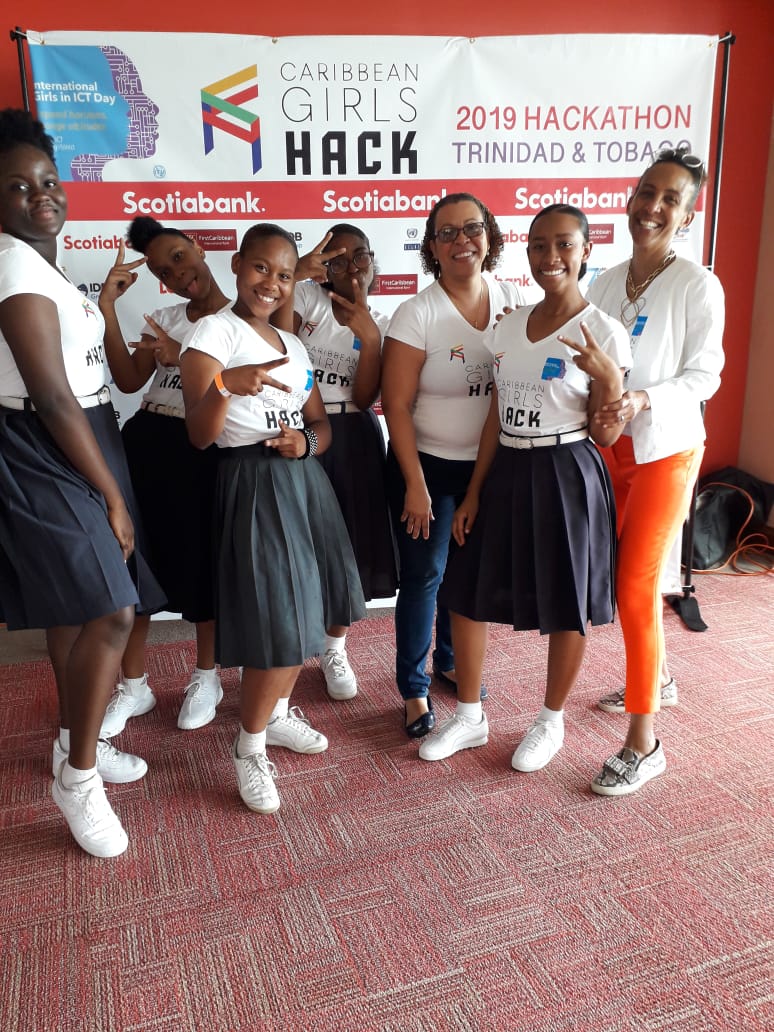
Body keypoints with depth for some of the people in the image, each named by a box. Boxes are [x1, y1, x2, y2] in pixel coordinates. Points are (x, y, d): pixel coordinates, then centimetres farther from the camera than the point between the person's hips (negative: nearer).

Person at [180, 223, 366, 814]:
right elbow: (199, 436, -15)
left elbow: (321, 421, 18)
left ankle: (278, 713, 33)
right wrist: (224, 386, -35)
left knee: (309, 610, 10)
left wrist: (306, 442, -6)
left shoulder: (293, 345, 16)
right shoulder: (215, 332, -7)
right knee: (278, 623, -9)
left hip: (304, 479, 8)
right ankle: (249, 748, 12)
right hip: (254, 485, -7)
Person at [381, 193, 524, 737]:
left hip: (488, 465, 4)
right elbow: (396, 404, -13)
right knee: (423, 575, 1)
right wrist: (415, 484, -14)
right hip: (429, 465, -4)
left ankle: (450, 661, 39)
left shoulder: (513, 300, 0)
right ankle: (414, 689, 19)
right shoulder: (418, 313, -13)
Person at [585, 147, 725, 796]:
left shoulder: (697, 286, -11)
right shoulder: (606, 283, 5)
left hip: (665, 450, -6)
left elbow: (704, 375, -13)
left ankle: (644, 744, 5)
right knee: (629, 574, 17)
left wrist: (643, 400, -28)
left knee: (635, 588, -7)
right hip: (608, 447, 6)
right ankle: (658, 677, 42)